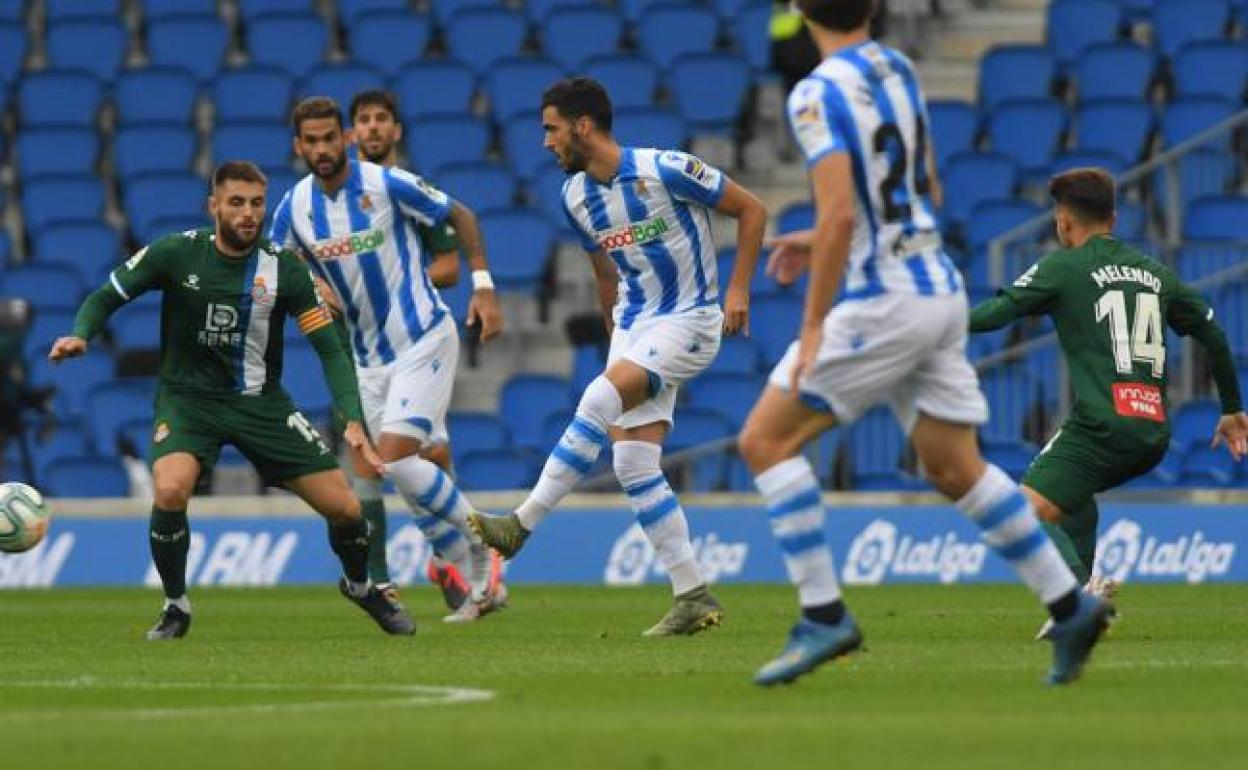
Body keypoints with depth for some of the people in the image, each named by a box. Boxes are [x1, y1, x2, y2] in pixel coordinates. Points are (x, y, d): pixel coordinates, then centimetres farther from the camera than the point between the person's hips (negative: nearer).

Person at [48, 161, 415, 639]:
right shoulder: (175, 254, -12)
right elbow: (106, 298, -1)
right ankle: (176, 608, -6)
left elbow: (329, 349, -7)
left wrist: (354, 421, -20)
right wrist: (80, 335, -23)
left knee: (345, 508, -4)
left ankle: (359, 586, 32)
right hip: (188, 397, -1)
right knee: (170, 490, -32)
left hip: (260, 402, 2)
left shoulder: (284, 269, -10)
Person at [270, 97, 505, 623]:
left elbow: (462, 218, -3)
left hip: (423, 340, -6)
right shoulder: (295, 206, 0)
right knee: (413, 474, 5)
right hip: (368, 358, 6)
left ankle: (479, 536, 2)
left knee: (395, 459, -19)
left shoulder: (386, 184, -14)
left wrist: (483, 287, -10)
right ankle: (480, 585, 17)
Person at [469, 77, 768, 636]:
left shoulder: (664, 170, -16)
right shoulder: (576, 197, 5)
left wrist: (738, 289, -13)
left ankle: (521, 525, -22)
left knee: (600, 398, -27)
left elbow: (751, 209, -7)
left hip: (689, 321, -7)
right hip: (633, 324, 7)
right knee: (633, 464, -5)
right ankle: (694, 598, -1)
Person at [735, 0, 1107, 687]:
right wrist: (820, 243, 26)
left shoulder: (819, 95, -15)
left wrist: (813, 328, -20)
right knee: (955, 468, 14)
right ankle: (1070, 608, 12)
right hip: (939, 289, 8)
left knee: (765, 441, -1)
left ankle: (823, 616, -6)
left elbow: (840, 213, -24)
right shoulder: (898, 71, 10)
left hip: (882, 302, -8)